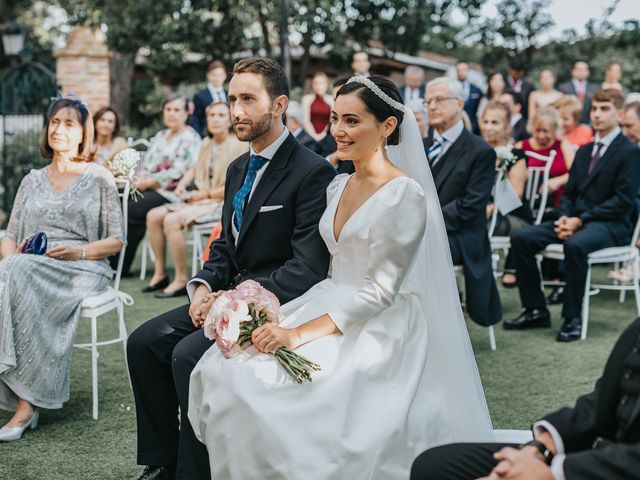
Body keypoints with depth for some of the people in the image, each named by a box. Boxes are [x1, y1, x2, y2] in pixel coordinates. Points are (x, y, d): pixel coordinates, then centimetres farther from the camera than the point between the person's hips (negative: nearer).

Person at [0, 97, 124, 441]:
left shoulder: (99, 178, 10)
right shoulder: (32, 181, 22)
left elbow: (116, 241, 5)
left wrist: (79, 251, -14)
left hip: (82, 269, -3)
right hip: (29, 269, 3)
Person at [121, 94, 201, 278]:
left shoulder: (190, 138, -3)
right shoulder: (160, 136, 21)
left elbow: (177, 173, -12)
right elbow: (146, 164, 18)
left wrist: (148, 182, -12)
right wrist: (141, 179, -4)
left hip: (172, 192, -7)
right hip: (151, 189, 7)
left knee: (133, 209, -25)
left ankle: (121, 267, -16)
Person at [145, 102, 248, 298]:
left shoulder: (238, 145, -11)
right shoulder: (207, 144, 13)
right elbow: (196, 169, 29)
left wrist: (206, 194, -14)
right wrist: (182, 184, 8)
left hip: (223, 203, -8)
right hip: (201, 199, 8)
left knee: (172, 220, -27)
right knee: (153, 216, -5)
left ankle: (181, 280, -19)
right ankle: (160, 272, 2)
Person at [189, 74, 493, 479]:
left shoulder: (405, 194, -14)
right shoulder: (339, 186, 12)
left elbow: (380, 291, -17)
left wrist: (302, 333, -23)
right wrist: (287, 321, 2)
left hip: (379, 333, -7)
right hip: (334, 309, 8)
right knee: (223, 369, -15)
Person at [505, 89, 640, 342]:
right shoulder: (584, 151, 20)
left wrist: (580, 220, -18)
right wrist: (565, 217, -5)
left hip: (611, 224, -7)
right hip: (575, 219, 7)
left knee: (574, 244, -39)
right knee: (521, 238, -12)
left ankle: (573, 318, -25)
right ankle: (535, 310, -5)